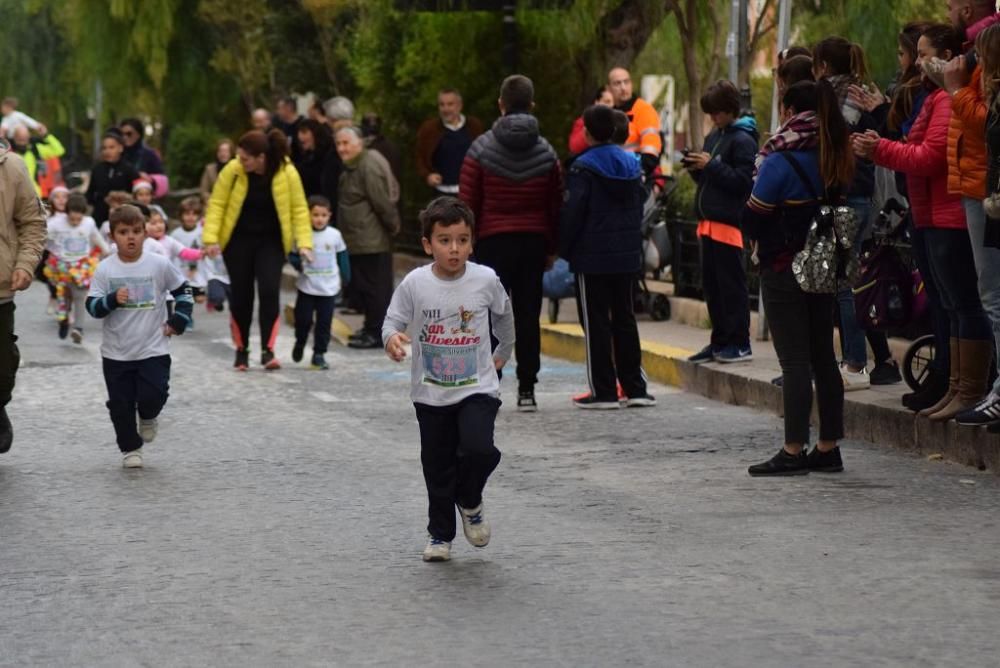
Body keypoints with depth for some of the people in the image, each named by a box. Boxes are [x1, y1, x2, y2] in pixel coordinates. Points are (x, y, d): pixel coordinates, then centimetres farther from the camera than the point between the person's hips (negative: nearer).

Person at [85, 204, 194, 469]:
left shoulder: (160, 265, -4)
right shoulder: (105, 269, -5)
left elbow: (183, 291, 10)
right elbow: (92, 306, -7)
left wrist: (178, 321, 3)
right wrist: (112, 300, -25)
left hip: (153, 349, -1)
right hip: (116, 353, 1)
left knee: (153, 395, -11)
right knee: (120, 404, 4)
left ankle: (148, 417, 24)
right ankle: (130, 448, 21)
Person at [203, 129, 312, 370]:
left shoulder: (287, 173, -13)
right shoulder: (232, 171, -13)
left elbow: (299, 209, -6)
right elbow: (217, 204, -7)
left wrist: (304, 243, -14)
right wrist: (211, 238, -15)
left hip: (270, 242, -1)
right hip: (238, 241, 1)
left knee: (270, 291, -15)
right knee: (241, 295, 4)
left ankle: (268, 351, -11)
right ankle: (241, 351, 18)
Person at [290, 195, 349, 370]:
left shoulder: (335, 235, -1)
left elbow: (342, 257, 10)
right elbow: (293, 255, 0)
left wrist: (345, 279, 12)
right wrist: (299, 264, -20)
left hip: (329, 289, 1)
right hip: (307, 288, -1)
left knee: (324, 322, 2)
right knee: (303, 319, 5)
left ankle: (319, 354, 10)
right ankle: (299, 344, 32)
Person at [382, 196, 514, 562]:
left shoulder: (486, 280, -7)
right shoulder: (415, 284, -10)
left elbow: (503, 316, 13)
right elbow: (393, 321, -3)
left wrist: (502, 354, 22)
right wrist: (392, 339, -26)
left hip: (478, 388, -1)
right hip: (431, 393, 1)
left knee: (479, 450, -20)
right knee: (437, 466, 9)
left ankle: (470, 503, 11)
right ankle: (440, 534, 27)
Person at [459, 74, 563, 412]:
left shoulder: (481, 149, -5)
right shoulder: (546, 153, 3)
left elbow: (468, 204, -5)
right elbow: (555, 206, 6)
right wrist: (552, 248, 13)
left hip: (493, 241, -2)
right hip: (534, 243, 2)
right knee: (528, 315, 5)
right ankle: (527, 389, 5)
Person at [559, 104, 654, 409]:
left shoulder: (583, 167, -13)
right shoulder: (631, 164, 7)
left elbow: (572, 213, -15)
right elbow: (639, 207, 13)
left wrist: (565, 249, -3)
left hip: (593, 258, -6)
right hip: (627, 257, 6)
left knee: (596, 323, 0)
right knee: (625, 319, 13)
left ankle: (603, 391, -1)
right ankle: (635, 388, 12)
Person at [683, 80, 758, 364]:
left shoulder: (743, 140, -10)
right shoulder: (713, 137, 17)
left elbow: (743, 180, -18)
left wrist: (711, 165, -18)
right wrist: (696, 169, 3)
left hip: (729, 222, -9)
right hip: (709, 220, 9)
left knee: (732, 283, -5)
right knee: (711, 284, 12)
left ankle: (740, 343, -1)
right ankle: (720, 341, 19)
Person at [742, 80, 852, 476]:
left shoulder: (781, 161, -16)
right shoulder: (836, 161, 4)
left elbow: (753, 218, -12)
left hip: (784, 270, -7)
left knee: (794, 361, -5)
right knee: (823, 358, 11)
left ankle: (793, 451, -4)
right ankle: (828, 448, 15)